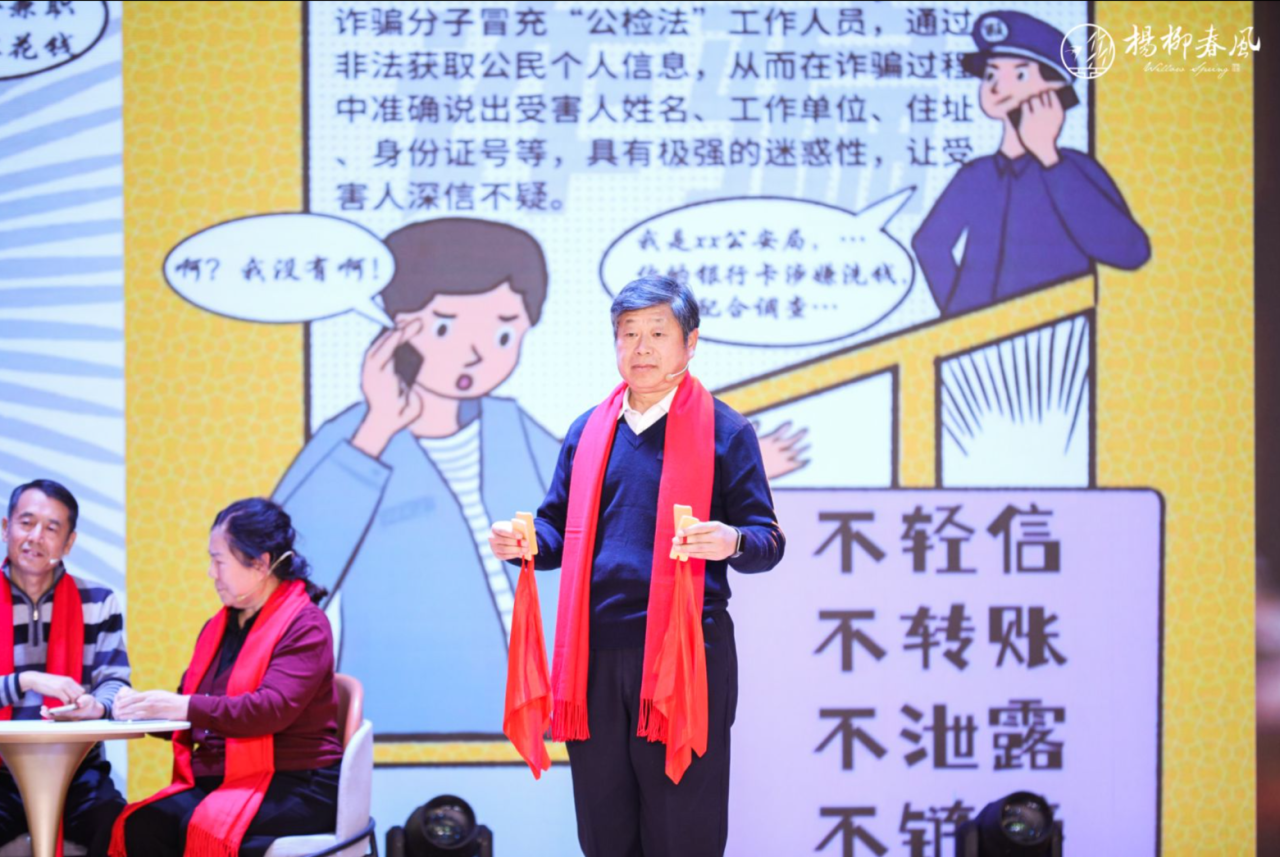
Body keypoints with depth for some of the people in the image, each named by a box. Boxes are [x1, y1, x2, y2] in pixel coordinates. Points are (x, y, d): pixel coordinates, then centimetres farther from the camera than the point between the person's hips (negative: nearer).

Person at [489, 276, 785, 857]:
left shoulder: (725, 432, 1)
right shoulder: (587, 431, 14)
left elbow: (768, 541, -1)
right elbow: (559, 530, 20)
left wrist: (731, 542, -24)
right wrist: (524, 544, -3)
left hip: (685, 652, -4)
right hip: (595, 653, 4)